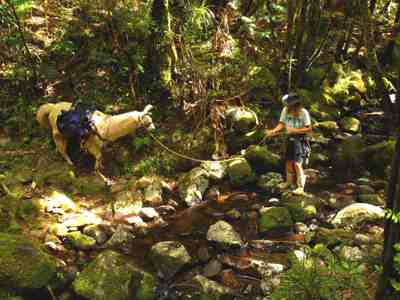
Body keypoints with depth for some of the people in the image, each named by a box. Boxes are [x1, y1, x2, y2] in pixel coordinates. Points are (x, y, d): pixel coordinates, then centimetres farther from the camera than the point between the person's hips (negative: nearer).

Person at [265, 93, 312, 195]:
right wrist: (274, 131, -18)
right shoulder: (285, 110, -8)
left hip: (300, 140, -5)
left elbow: (309, 128, -17)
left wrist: (295, 130, -25)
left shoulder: (303, 112, -20)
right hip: (290, 140, 5)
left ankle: (300, 187, 0)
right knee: (288, 162, 16)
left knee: (297, 164, -11)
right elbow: (282, 124, -1)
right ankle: (289, 181, 38)